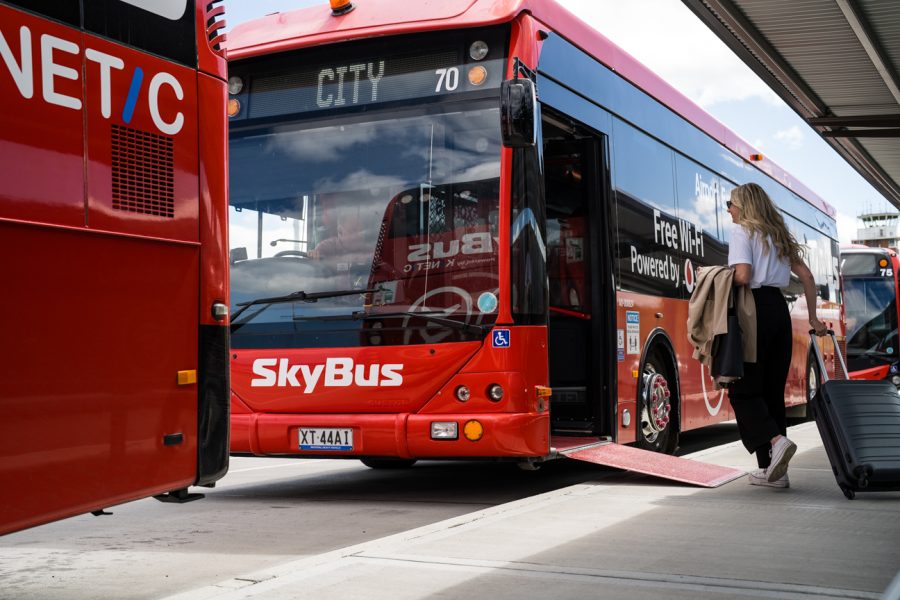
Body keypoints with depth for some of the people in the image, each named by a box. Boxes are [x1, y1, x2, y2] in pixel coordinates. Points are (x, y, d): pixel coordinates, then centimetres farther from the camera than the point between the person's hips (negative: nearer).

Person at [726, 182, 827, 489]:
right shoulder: (778, 235, 20)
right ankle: (772, 469, 8)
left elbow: (743, 276, -17)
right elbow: (806, 275, 19)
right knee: (772, 389, 8)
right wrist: (812, 317, 23)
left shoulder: (742, 231, -2)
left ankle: (775, 440, -26)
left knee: (743, 389, -3)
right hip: (779, 308, 7)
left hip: (754, 308, -7)